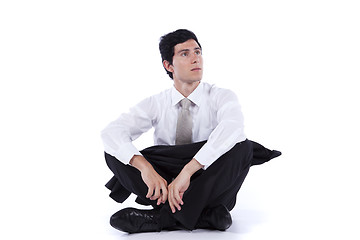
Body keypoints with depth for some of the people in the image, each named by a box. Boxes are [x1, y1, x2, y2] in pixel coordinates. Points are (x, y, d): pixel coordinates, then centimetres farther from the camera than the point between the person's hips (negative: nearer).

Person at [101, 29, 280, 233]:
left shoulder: (222, 97, -5)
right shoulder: (156, 104, 1)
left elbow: (232, 128, -29)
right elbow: (112, 132, -15)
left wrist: (188, 171, -40)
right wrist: (145, 167, -34)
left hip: (208, 186, -2)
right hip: (166, 185, 2)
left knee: (243, 147, -30)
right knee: (115, 151, -19)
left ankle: (163, 217, -30)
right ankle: (205, 215, -27)